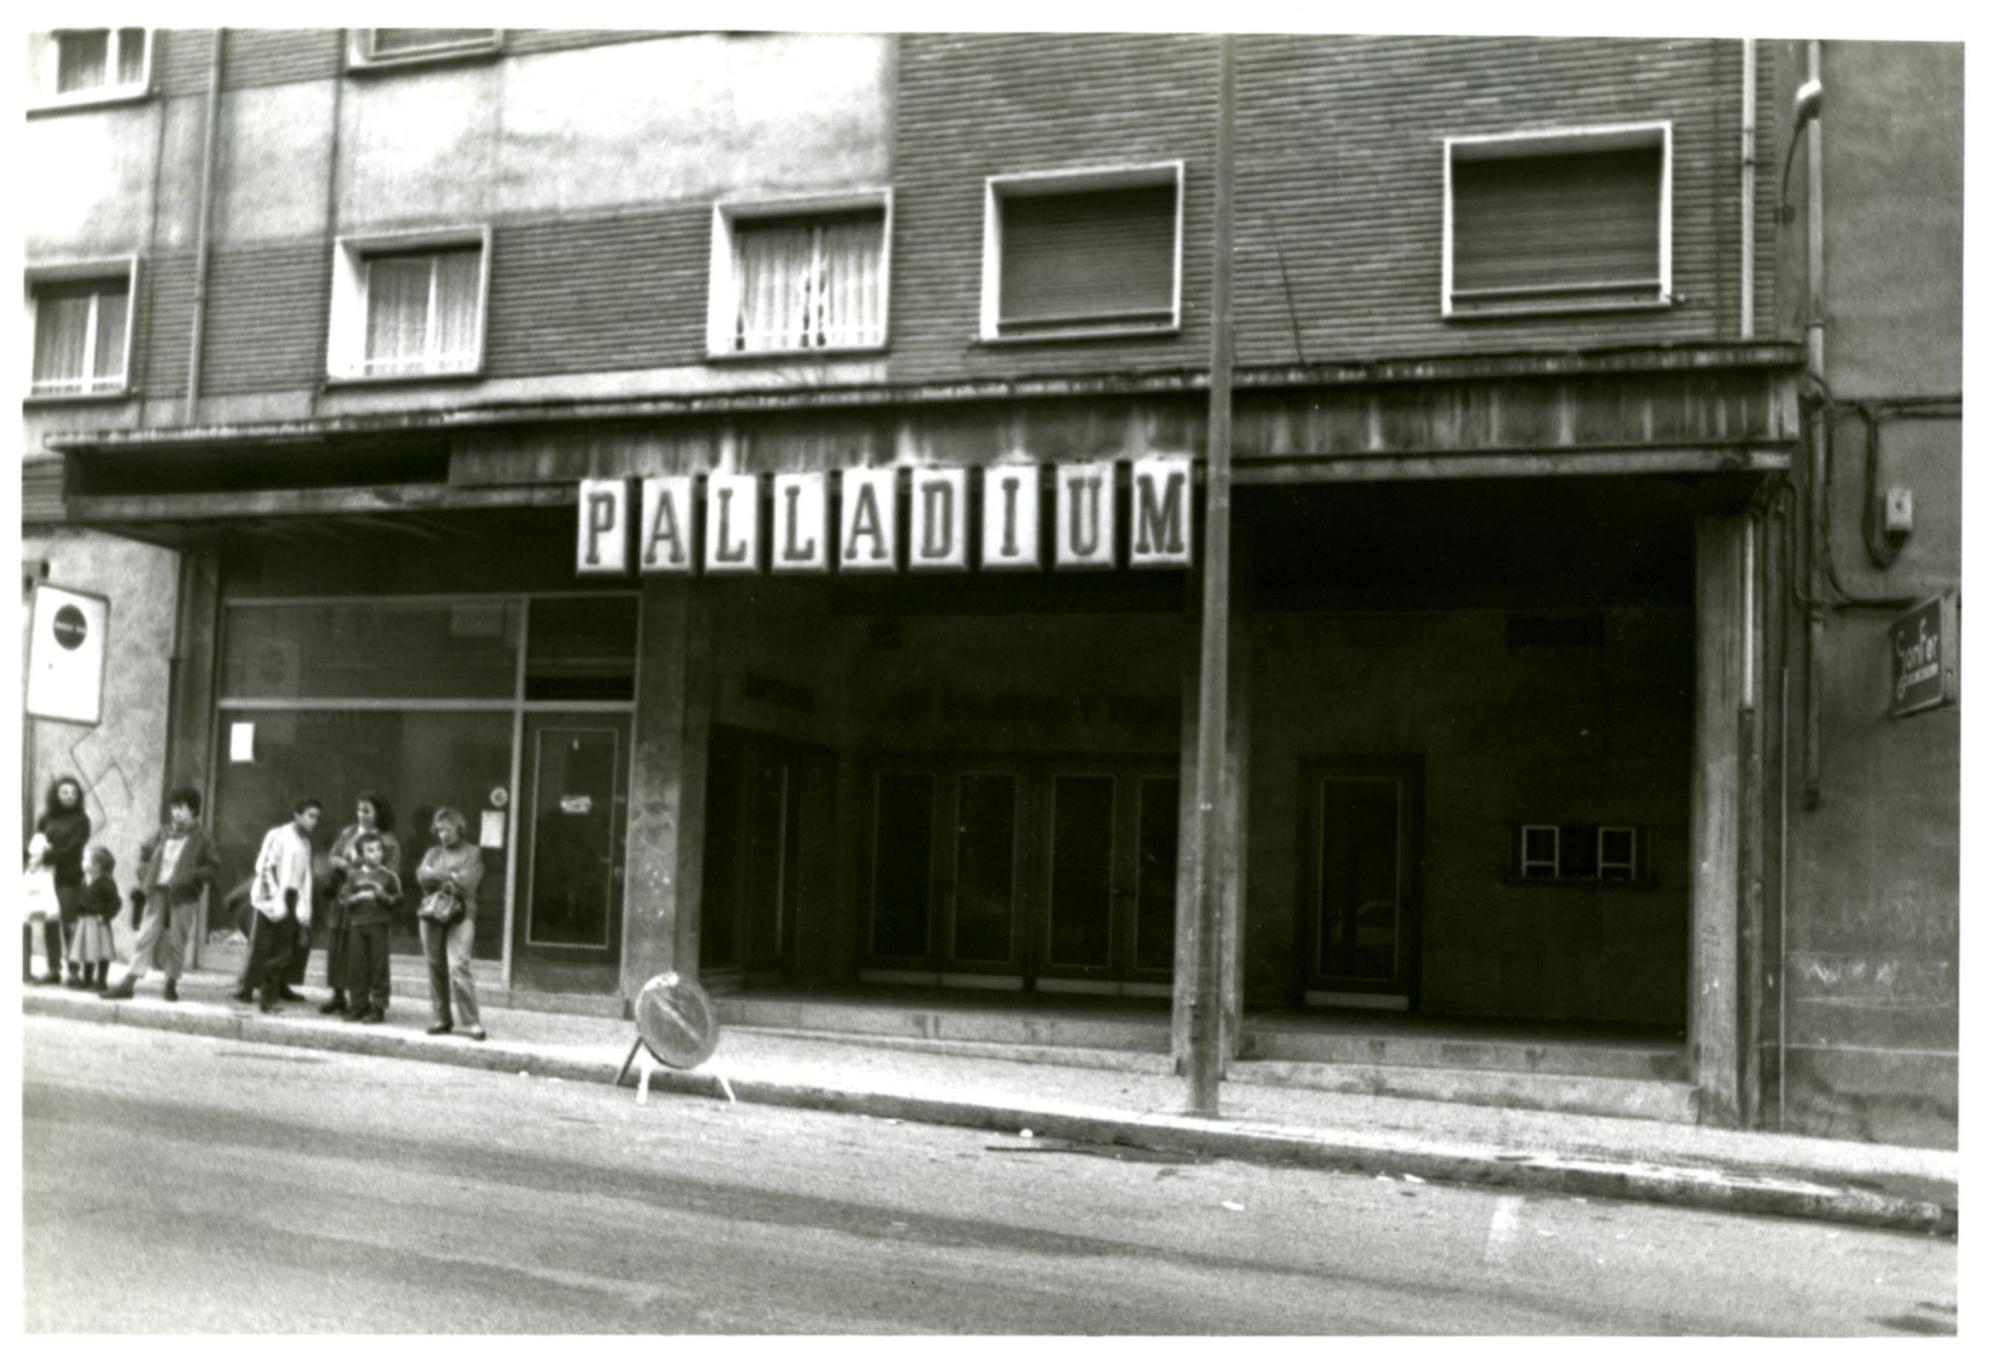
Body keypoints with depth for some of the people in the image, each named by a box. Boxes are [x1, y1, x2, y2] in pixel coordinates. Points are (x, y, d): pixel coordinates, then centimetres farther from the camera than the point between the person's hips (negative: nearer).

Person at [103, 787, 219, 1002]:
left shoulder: (201, 839, -1)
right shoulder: (162, 834, 11)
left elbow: (211, 869, -3)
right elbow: (145, 854, 23)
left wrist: (190, 876, -18)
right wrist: (145, 878, 9)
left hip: (182, 897, -3)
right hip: (157, 893, 3)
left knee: (176, 942, 2)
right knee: (145, 937, 1)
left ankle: (172, 983, 16)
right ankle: (128, 983, 1)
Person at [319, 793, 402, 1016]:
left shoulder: (388, 842, -5)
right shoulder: (347, 834, 12)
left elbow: (391, 874, -9)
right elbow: (331, 857, 12)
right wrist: (343, 864, -9)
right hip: (341, 898, 5)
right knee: (337, 946, 8)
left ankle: (360, 999, 3)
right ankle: (338, 995, 20)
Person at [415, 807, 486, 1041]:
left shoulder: (472, 852, 3)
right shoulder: (434, 852, 16)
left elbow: (466, 883, -9)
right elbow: (422, 876, 0)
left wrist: (437, 877, -3)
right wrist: (450, 876, -10)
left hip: (459, 916, -4)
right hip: (431, 914, 5)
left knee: (458, 968, -14)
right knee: (436, 968, 5)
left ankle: (472, 1022, -11)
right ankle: (442, 1019, 15)